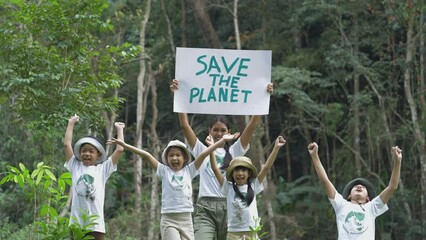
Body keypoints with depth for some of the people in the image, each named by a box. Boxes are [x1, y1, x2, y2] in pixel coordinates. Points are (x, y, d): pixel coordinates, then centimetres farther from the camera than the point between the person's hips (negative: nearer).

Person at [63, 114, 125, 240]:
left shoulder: (102, 169, 8)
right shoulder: (75, 167, 12)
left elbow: (120, 149, 6)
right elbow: (67, 144, 10)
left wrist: (119, 129, 16)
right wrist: (71, 123, 17)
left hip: (95, 223, -1)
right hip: (76, 222, 1)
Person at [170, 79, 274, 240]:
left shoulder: (235, 151, 14)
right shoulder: (201, 151, 13)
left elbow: (252, 125, 4)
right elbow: (184, 125, 3)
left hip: (229, 208, 2)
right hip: (205, 209, -2)